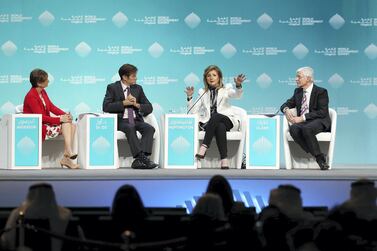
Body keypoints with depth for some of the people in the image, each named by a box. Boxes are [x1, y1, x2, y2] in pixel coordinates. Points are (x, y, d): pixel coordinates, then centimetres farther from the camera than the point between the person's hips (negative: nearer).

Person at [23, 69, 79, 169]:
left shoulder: (43, 92, 9)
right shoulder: (31, 97, -19)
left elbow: (51, 107, 11)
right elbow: (40, 117, -23)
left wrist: (65, 114, -7)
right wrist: (60, 119, -24)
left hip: (46, 123, 9)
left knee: (72, 126, -6)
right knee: (66, 124, -21)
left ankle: (66, 157, -14)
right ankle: (69, 152, -24)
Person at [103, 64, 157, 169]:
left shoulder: (138, 88, 15)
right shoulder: (112, 88, 4)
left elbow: (149, 108, 13)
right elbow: (106, 107, -8)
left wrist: (136, 104, -7)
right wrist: (124, 103, -14)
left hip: (136, 120, 4)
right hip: (121, 121, -4)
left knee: (149, 128, -27)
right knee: (130, 128, -37)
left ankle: (139, 161, -40)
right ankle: (141, 157, -44)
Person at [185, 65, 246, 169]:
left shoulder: (225, 89, 14)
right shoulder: (203, 93, 20)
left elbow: (237, 95, -11)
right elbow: (192, 111, 13)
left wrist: (238, 85, -33)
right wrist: (189, 97, -3)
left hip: (227, 121, -1)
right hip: (209, 123, 1)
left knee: (215, 116, -37)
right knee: (220, 127, -37)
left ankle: (203, 147, -45)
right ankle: (224, 160, -50)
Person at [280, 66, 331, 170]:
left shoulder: (321, 92, -2)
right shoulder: (298, 91, 17)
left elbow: (322, 112, -13)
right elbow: (286, 104, 21)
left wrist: (302, 118, -21)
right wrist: (286, 110, -7)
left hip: (319, 122, -6)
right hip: (302, 122, 6)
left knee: (306, 129, -39)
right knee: (293, 129, -31)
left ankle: (319, 155, -22)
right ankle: (319, 157, -27)